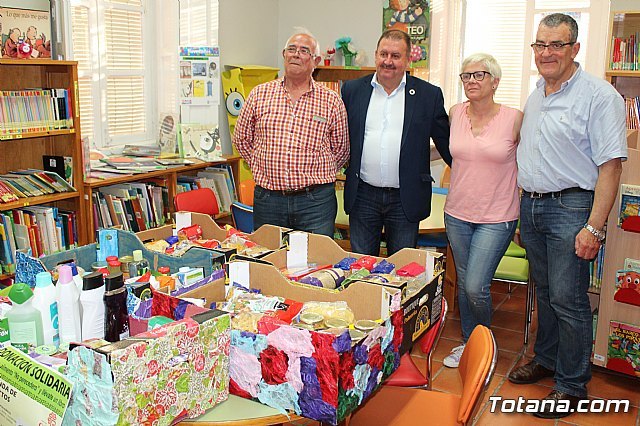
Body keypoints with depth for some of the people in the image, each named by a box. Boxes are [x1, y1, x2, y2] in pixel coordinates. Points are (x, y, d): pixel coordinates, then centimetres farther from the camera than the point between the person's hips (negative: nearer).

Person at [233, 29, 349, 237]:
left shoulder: (331, 101, 3)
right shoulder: (260, 94, 6)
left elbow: (341, 149, 11)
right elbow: (241, 139, 15)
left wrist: (316, 177, 7)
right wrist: (264, 169, 9)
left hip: (315, 202, -1)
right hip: (267, 199, 1)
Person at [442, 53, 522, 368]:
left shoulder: (514, 119, -9)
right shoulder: (455, 113, 2)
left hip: (497, 218, -4)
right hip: (457, 213, 4)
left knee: (476, 287, -9)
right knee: (463, 283, 14)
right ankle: (467, 342, 33)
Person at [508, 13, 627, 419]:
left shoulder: (599, 95, -11)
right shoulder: (535, 96, 13)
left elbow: (611, 164, -15)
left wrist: (594, 227, -20)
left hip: (570, 207, -7)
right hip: (531, 204, 7)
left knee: (568, 298, -2)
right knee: (545, 291, 18)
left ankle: (572, 385, 13)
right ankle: (546, 358, 35)